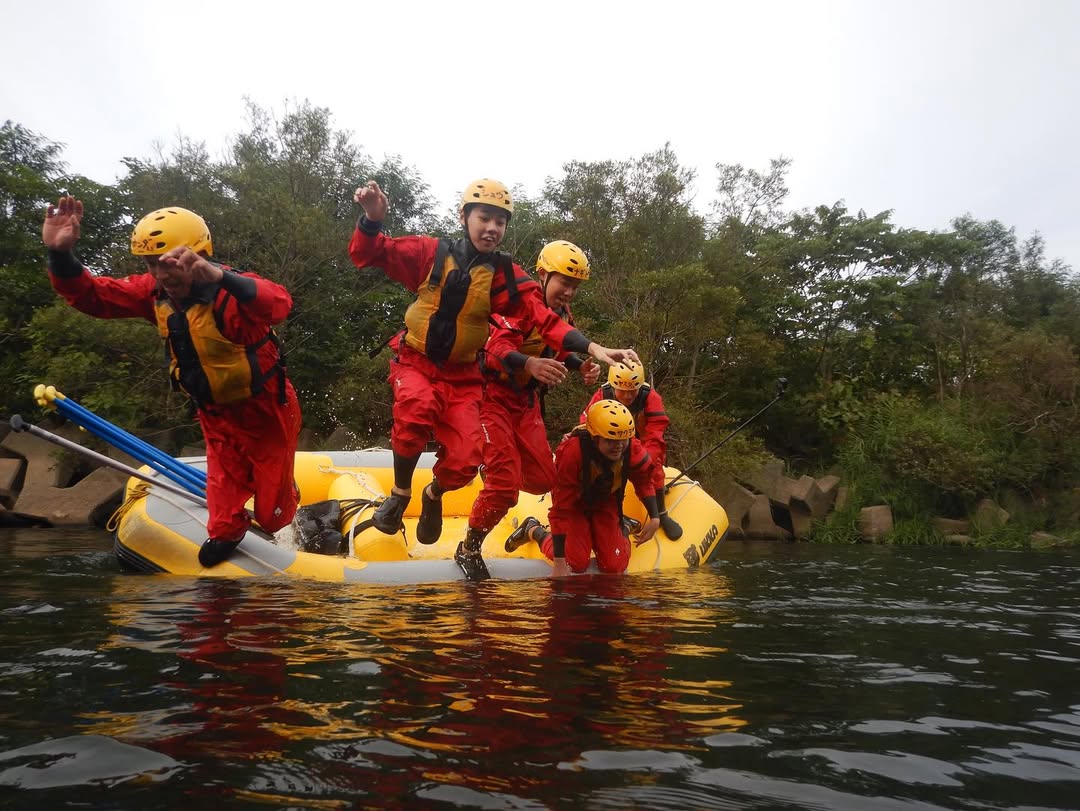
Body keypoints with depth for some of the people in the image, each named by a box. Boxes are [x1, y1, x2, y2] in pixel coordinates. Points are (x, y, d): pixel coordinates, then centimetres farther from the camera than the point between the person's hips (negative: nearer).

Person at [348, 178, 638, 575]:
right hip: (414, 362, -1)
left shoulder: (505, 275, -4)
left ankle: (434, 495, 26)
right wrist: (373, 218, -28)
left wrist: (591, 347, -30)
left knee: (464, 462, -13)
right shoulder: (431, 253, -5)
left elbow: (543, 319, -16)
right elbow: (368, 254, -7)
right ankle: (400, 492, -7)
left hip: (462, 377, 1)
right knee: (417, 406, -35)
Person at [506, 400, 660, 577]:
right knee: (576, 563, -11)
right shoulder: (572, 452, -39)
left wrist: (655, 518, -13)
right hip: (575, 502, -3)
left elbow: (644, 481, -2)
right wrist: (559, 562, -33)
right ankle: (533, 530, 16)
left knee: (615, 566, -7)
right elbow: (561, 507, -35)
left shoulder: (634, 449, -27)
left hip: (606, 502, 3)